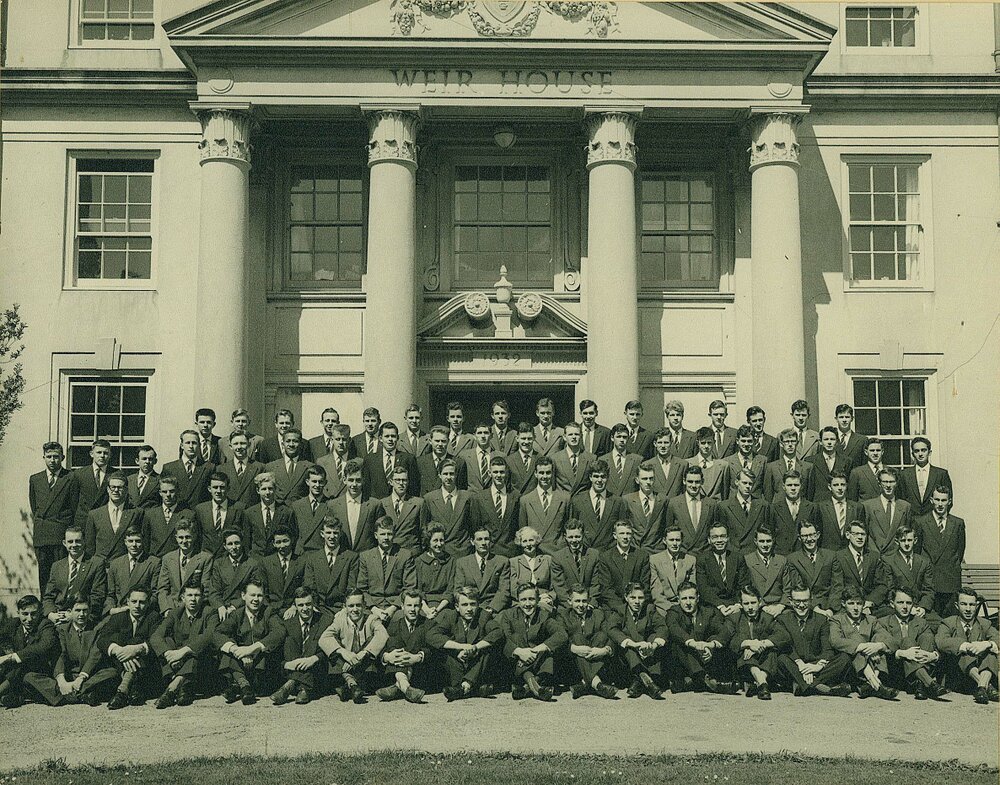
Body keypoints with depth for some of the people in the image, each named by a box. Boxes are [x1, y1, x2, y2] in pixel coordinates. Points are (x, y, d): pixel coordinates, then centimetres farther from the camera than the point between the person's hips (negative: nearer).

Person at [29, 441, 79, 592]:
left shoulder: (71, 478, 1)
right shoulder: (35, 479, 14)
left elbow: (75, 507, 2)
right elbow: (33, 507, 22)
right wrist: (37, 527, 17)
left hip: (62, 533, -4)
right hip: (40, 534, 4)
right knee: (43, 570, 4)